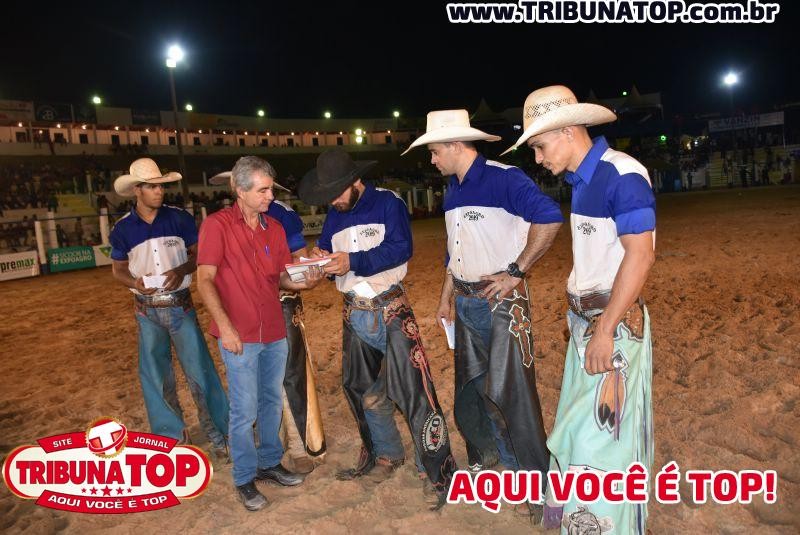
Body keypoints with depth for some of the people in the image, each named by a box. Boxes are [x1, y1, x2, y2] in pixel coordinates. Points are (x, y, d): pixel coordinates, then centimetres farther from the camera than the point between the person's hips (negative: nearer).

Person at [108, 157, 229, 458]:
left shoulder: (179, 219, -4)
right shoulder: (123, 229, -1)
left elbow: (198, 254, 2)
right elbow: (118, 270, 7)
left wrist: (183, 269, -18)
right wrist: (136, 283, -14)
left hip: (181, 306, -1)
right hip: (147, 312, 2)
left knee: (199, 370, -1)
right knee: (155, 376, 10)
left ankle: (217, 433, 14)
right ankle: (172, 435, 28)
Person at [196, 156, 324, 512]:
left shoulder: (274, 228, 8)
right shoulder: (217, 225, -9)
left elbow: (282, 277, 11)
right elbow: (205, 280, -12)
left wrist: (305, 282, -11)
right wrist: (225, 326, -19)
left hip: (274, 332, 6)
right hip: (239, 335, -6)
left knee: (272, 402, 16)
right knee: (245, 410, 1)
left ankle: (269, 463, 33)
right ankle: (244, 479, 19)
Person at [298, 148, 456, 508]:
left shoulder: (388, 204, -6)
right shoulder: (333, 217, 12)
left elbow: (401, 248, -18)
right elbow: (326, 253, 12)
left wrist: (353, 261, -24)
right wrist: (322, 260, -12)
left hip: (390, 309, -6)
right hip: (354, 314, 7)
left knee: (413, 390, -10)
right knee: (364, 391, 15)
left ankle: (435, 470, 2)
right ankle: (387, 455, 35)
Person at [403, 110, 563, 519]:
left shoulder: (503, 179, -14)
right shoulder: (453, 190, 12)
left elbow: (549, 218, -26)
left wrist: (516, 271, -21)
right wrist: (446, 297, 20)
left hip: (501, 300, -8)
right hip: (466, 302, 8)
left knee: (510, 389, -4)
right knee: (472, 385, 16)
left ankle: (539, 479, 13)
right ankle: (487, 455, 36)